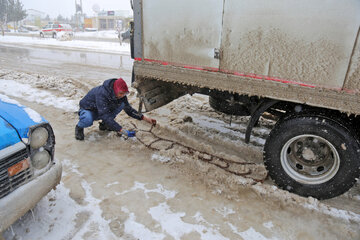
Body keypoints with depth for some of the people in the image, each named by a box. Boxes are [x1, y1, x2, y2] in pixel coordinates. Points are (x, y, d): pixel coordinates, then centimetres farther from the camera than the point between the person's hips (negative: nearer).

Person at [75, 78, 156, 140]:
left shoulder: (120, 95, -17)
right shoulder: (101, 93, -38)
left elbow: (129, 109, -4)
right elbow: (105, 116, -42)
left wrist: (144, 118, -17)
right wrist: (123, 131, -47)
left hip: (103, 110, 6)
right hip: (88, 109, -6)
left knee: (122, 104, -18)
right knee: (88, 120, -41)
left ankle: (104, 124, 0)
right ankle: (79, 127, -3)